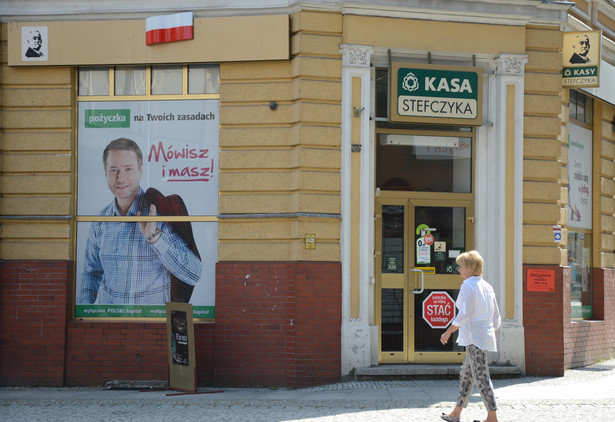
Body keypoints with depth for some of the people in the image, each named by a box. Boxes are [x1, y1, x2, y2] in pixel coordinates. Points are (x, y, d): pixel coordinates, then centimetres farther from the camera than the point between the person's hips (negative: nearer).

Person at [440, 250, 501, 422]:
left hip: (474, 337, -9)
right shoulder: (487, 286, 14)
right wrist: (493, 336, 29)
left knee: (481, 377, -7)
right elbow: (496, 316, 17)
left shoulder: (468, 286, -12)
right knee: (466, 374, 15)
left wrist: (448, 332, -11)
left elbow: (464, 315, -19)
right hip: (486, 336, 9)